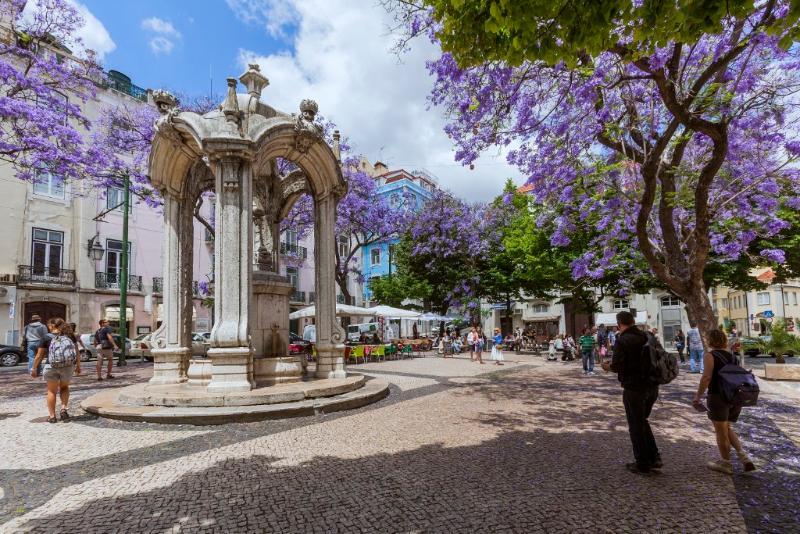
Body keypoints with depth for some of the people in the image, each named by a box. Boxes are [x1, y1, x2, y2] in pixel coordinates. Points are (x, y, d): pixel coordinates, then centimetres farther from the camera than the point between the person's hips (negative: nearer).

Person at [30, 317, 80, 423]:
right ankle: (64, 408, 6)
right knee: (64, 387, 24)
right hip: (68, 367, 2)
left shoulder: (47, 338, -3)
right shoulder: (69, 337, 4)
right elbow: (77, 353, 7)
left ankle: (52, 416, 17)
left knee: (51, 391, 14)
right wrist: (78, 366, 19)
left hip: (51, 367, -2)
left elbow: (39, 356, -1)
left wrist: (34, 368, 11)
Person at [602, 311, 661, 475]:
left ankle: (642, 464, 16)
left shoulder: (622, 340, -16)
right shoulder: (647, 337, 4)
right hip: (652, 386, 7)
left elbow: (617, 366, -21)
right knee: (642, 421, 24)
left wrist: (607, 366, 0)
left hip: (634, 388, -7)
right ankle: (654, 458, 22)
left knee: (636, 426, 7)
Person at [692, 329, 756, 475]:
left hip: (719, 396, -7)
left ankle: (725, 463, 17)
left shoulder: (709, 355, -9)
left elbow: (706, 377, -18)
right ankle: (744, 457, 11)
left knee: (721, 431, 6)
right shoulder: (732, 356, 11)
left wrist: (697, 396, -12)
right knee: (726, 427, 23)